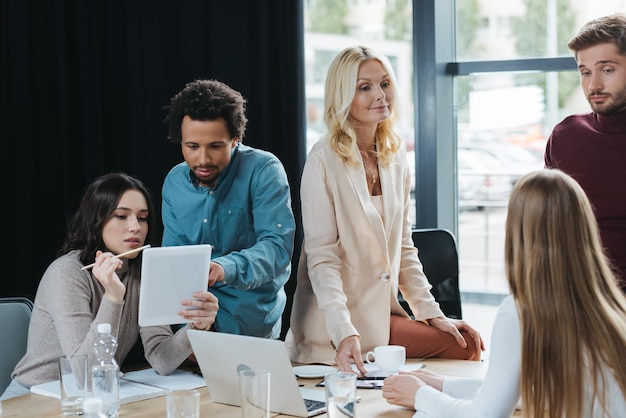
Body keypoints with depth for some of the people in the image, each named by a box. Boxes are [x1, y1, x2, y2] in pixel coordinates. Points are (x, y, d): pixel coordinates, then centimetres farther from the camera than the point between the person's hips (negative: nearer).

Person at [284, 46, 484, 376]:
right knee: (459, 349, -16)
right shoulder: (324, 159, -12)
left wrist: (433, 314, 6)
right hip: (334, 326, -7)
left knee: (467, 344, -9)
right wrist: (345, 333, -28)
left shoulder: (396, 157, 9)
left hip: (382, 311, 7)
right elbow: (321, 257, -17)